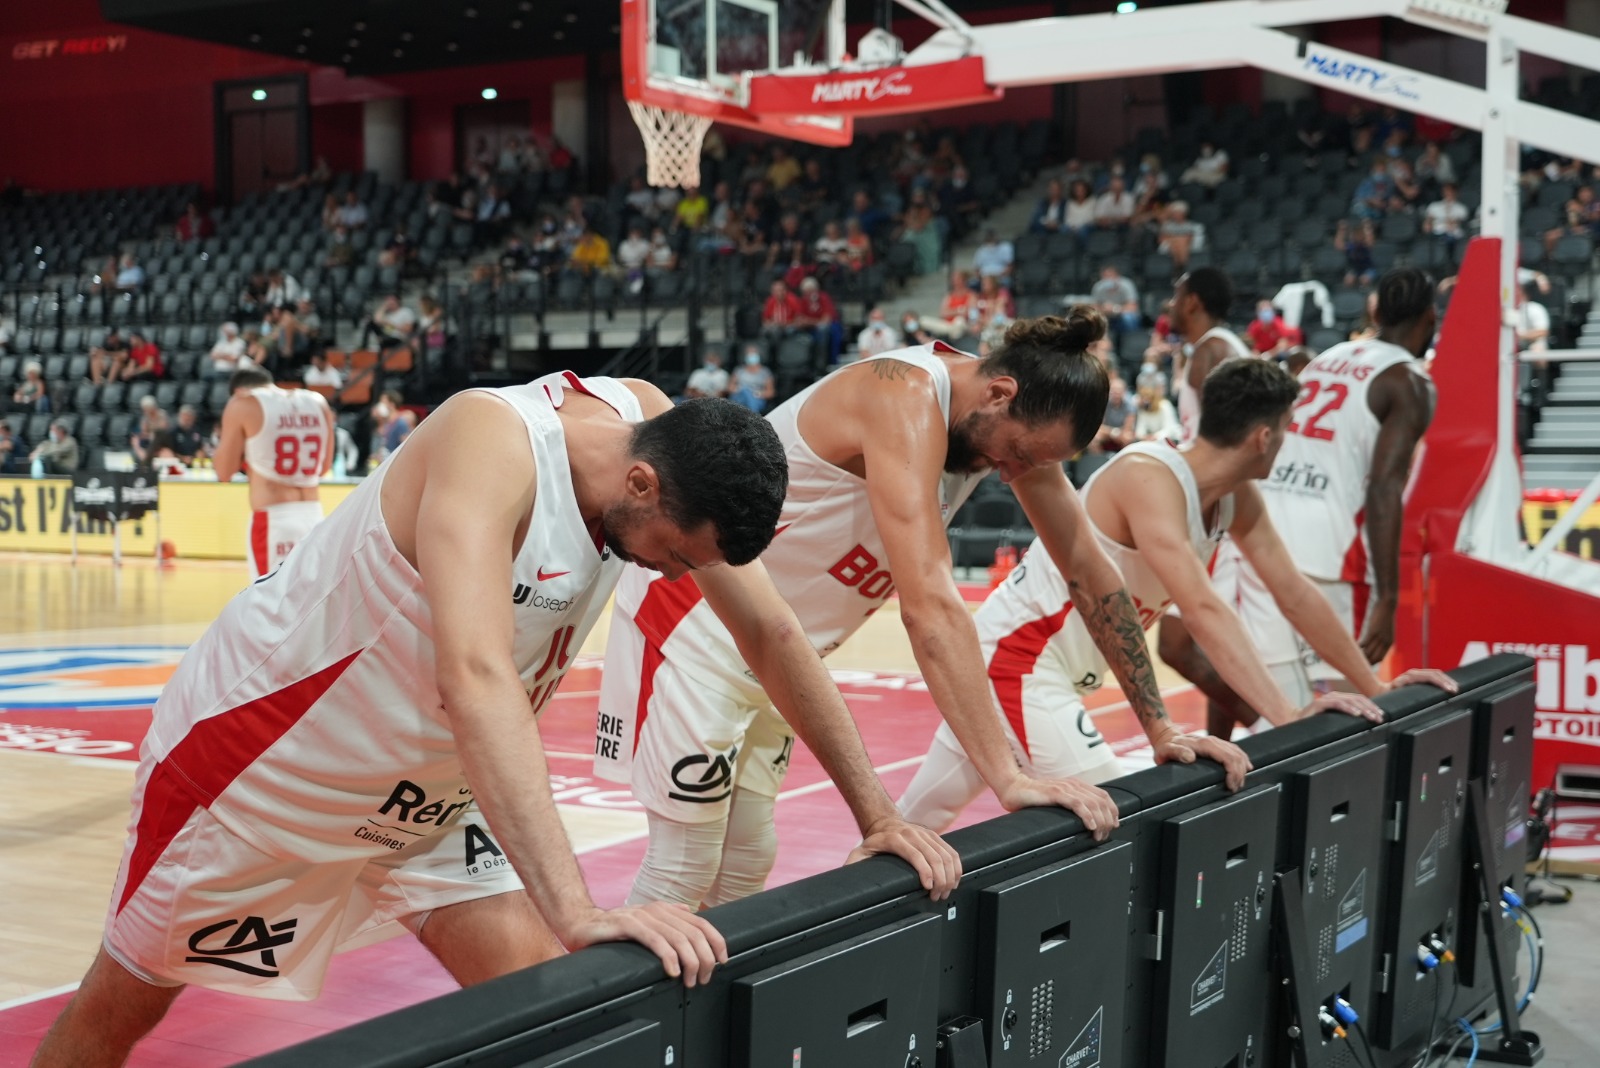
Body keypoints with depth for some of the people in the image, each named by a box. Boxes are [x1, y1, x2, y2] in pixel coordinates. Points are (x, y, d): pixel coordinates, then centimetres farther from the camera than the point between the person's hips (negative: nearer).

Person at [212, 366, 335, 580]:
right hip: (313, 516, 5)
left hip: (272, 520, -5)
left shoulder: (243, 405, -3)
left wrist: (224, 440, 17)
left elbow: (224, 472, 1)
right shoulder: (318, 403, 10)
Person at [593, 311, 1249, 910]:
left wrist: (1160, 729, 1)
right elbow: (929, 603, -39)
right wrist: (1008, 778, -42)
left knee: (747, 866, 10)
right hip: (696, 615, -9)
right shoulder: (907, 398, -30)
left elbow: (1088, 569, 3)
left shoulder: (1016, 416, -3)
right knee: (683, 872, -7)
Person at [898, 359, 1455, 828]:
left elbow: (1295, 591, 9)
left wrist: (1374, 686, 7)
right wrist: (1286, 713, -40)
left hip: (1058, 673, 9)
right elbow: (1204, 609, -35)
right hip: (1016, 660, -9)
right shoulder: (1150, 477, -25)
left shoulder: (1237, 497, 2)